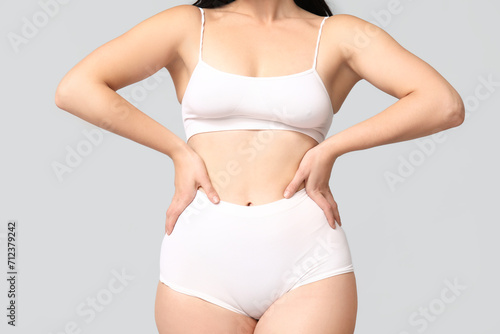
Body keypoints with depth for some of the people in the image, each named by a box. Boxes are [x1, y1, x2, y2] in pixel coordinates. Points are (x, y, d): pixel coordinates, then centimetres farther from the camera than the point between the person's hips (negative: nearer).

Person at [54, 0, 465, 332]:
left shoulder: (337, 35, 7)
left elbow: (446, 105, -3)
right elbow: (74, 89, 0)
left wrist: (331, 147, -5)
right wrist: (178, 150, -4)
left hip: (308, 261, -1)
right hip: (200, 252, 1)